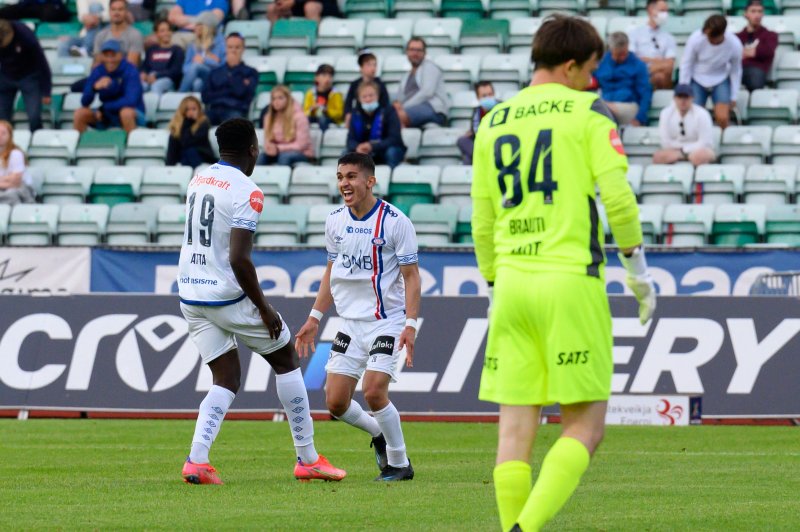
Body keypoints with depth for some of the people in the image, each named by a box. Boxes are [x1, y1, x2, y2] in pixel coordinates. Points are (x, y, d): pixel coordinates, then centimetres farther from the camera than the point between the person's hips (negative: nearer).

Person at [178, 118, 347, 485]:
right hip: (227, 297, -7)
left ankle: (197, 460, -8)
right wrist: (264, 308, -13)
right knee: (286, 359, 12)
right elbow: (239, 259, -23)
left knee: (227, 379, 12)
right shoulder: (246, 192, -16)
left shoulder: (198, 180, 9)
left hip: (190, 296, 7)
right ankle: (307, 459, 14)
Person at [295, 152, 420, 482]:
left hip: (387, 322, -6)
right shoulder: (335, 221, 6)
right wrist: (315, 318, 15)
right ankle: (378, 434, 30)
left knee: (374, 391, -20)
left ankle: (400, 463, 1)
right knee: (335, 402, -1)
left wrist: (411, 324, -18)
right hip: (350, 324, 6)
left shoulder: (394, 221, -11)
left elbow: (411, 276, -9)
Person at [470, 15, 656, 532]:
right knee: (585, 428, 1)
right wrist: (639, 268, 1)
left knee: (516, 430, 4)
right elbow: (618, 196, -10)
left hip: (512, 282, 5)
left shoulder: (493, 124, 13)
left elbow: (482, 223, 15)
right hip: (571, 282, -5)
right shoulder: (590, 112, -1)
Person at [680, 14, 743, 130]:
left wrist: (734, 97, 1)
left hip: (721, 81, 0)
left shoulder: (735, 45, -22)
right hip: (697, 80, 0)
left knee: (722, 118, -18)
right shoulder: (695, 39, -27)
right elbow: (686, 64, -10)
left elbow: (736, 71, -4)